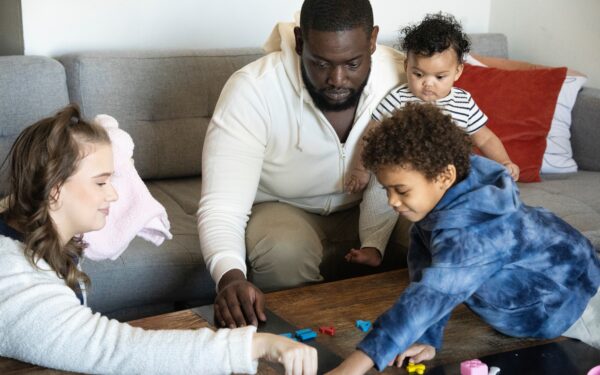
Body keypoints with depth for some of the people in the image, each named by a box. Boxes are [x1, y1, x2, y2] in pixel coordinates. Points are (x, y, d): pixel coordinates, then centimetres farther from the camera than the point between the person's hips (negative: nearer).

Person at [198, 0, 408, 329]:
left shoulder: (401, 76, -24)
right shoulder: (252, 89, -29)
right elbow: (221, 204, -34)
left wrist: (373, 246, -36)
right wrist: (230, 276, -53)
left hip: (361, 210, 3)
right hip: (281, 207, -2)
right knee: (287, 253, -34)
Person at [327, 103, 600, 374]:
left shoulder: (470, 233, -45)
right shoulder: (434, 198, -20)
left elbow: (430, 297, -52)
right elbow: (424, 269, -16)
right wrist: (426, 340, -22)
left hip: (565, 298, -7)